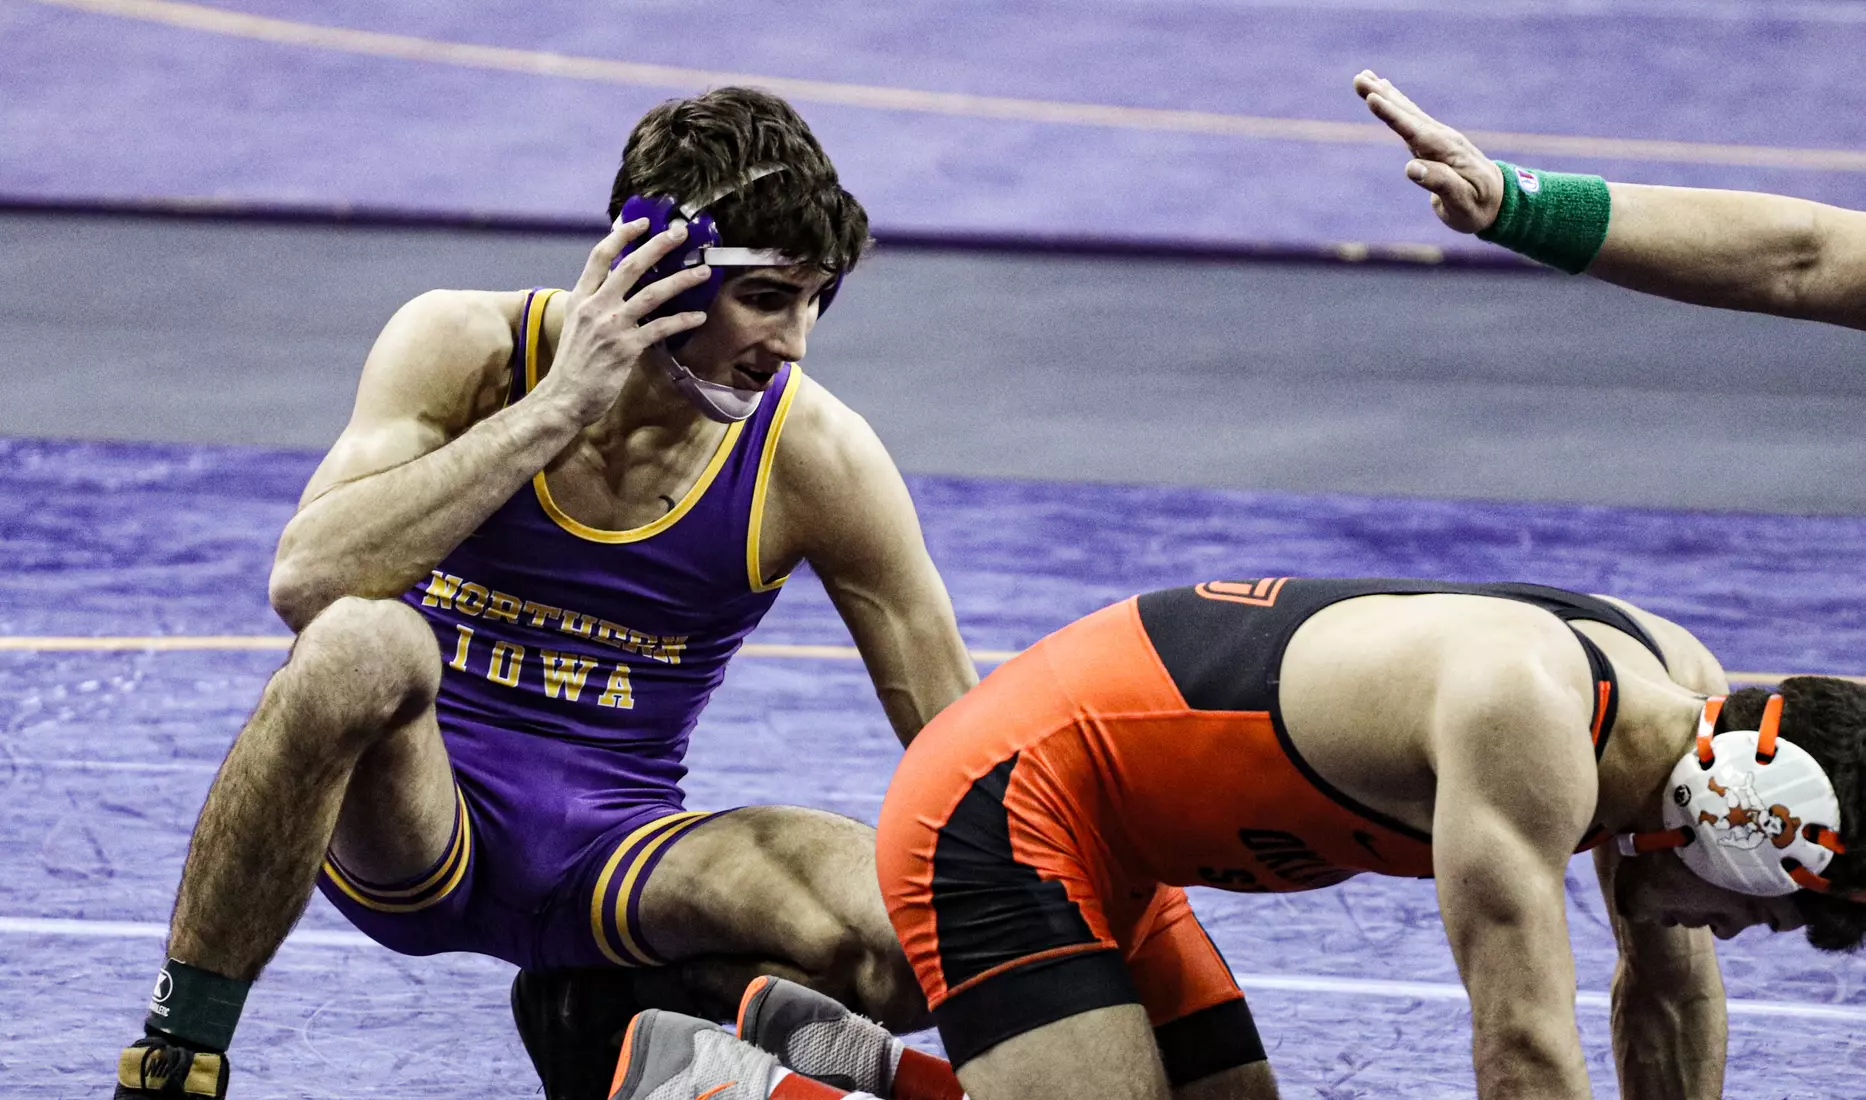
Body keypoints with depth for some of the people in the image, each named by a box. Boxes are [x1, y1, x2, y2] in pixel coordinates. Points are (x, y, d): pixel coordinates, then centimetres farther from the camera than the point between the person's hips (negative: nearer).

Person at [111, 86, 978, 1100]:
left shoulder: (814, 461, -8)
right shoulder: (467, 349, -11)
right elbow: (308, 579, -28)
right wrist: (556, 408, -28)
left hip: (611, 849, 2)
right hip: (407, 822, -2)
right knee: (361, 644, -37)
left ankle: (599, 1010, 5)